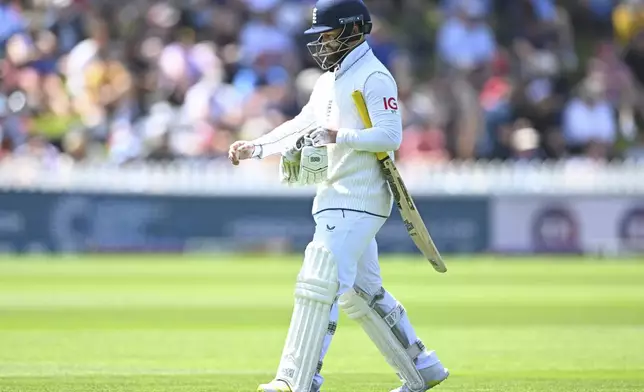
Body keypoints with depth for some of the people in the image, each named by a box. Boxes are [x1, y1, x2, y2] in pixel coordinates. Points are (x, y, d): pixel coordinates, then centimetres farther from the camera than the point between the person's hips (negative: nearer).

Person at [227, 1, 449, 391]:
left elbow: (391, 136, -19)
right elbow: (303, 124, 23)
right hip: (337, 198, 10)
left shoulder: (374, 77, -11)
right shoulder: (330, 80, 19)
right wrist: (256, 147, 13)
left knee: (319, 283, -14)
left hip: (358, 200, -10)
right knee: (361, 291, 13)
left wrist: (338, 136, -26)